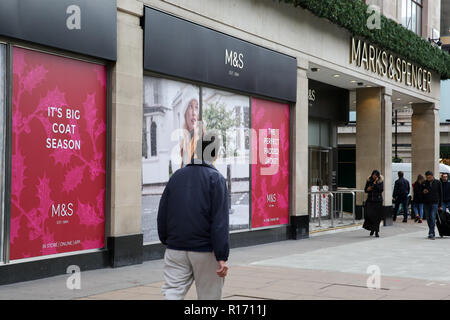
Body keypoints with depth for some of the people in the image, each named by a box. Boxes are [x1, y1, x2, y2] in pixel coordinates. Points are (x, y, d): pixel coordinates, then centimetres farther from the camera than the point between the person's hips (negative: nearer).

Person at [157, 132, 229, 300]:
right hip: (205, 251, -4)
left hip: (175, 249, 4)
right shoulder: (216, 178, -7)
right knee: (209, 296, 9)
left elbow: (162, 213, 11)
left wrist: (166, 240, 22)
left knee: (172, 292, 0)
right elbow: (220, 221, -14)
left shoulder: (177, 176, 8)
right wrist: (222, 257, -14)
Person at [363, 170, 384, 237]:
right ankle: (372, 229, 18)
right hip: (370, 200, 2)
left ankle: (377, 231, 2)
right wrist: (368, 189, -8)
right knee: (369, 215, -4)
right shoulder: (369, 180, 8)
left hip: (378, 201, -2)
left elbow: (381, 189, -15)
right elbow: (365, 190, 13)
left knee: (377, 216, -4)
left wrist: (375, 183, -17)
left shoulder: (380, 181, -1)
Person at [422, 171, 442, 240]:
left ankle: (431, 233, -14)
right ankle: (432, 233, 17)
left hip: (434, 203, -3)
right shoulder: (424, 183, 5)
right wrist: (423, 192, -11)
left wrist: (440, 204, 2)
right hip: (426, 203, 3)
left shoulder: (438, 182, 0)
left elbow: (440, 194, 5)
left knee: (432, 217, -14)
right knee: (428, 219, 6)